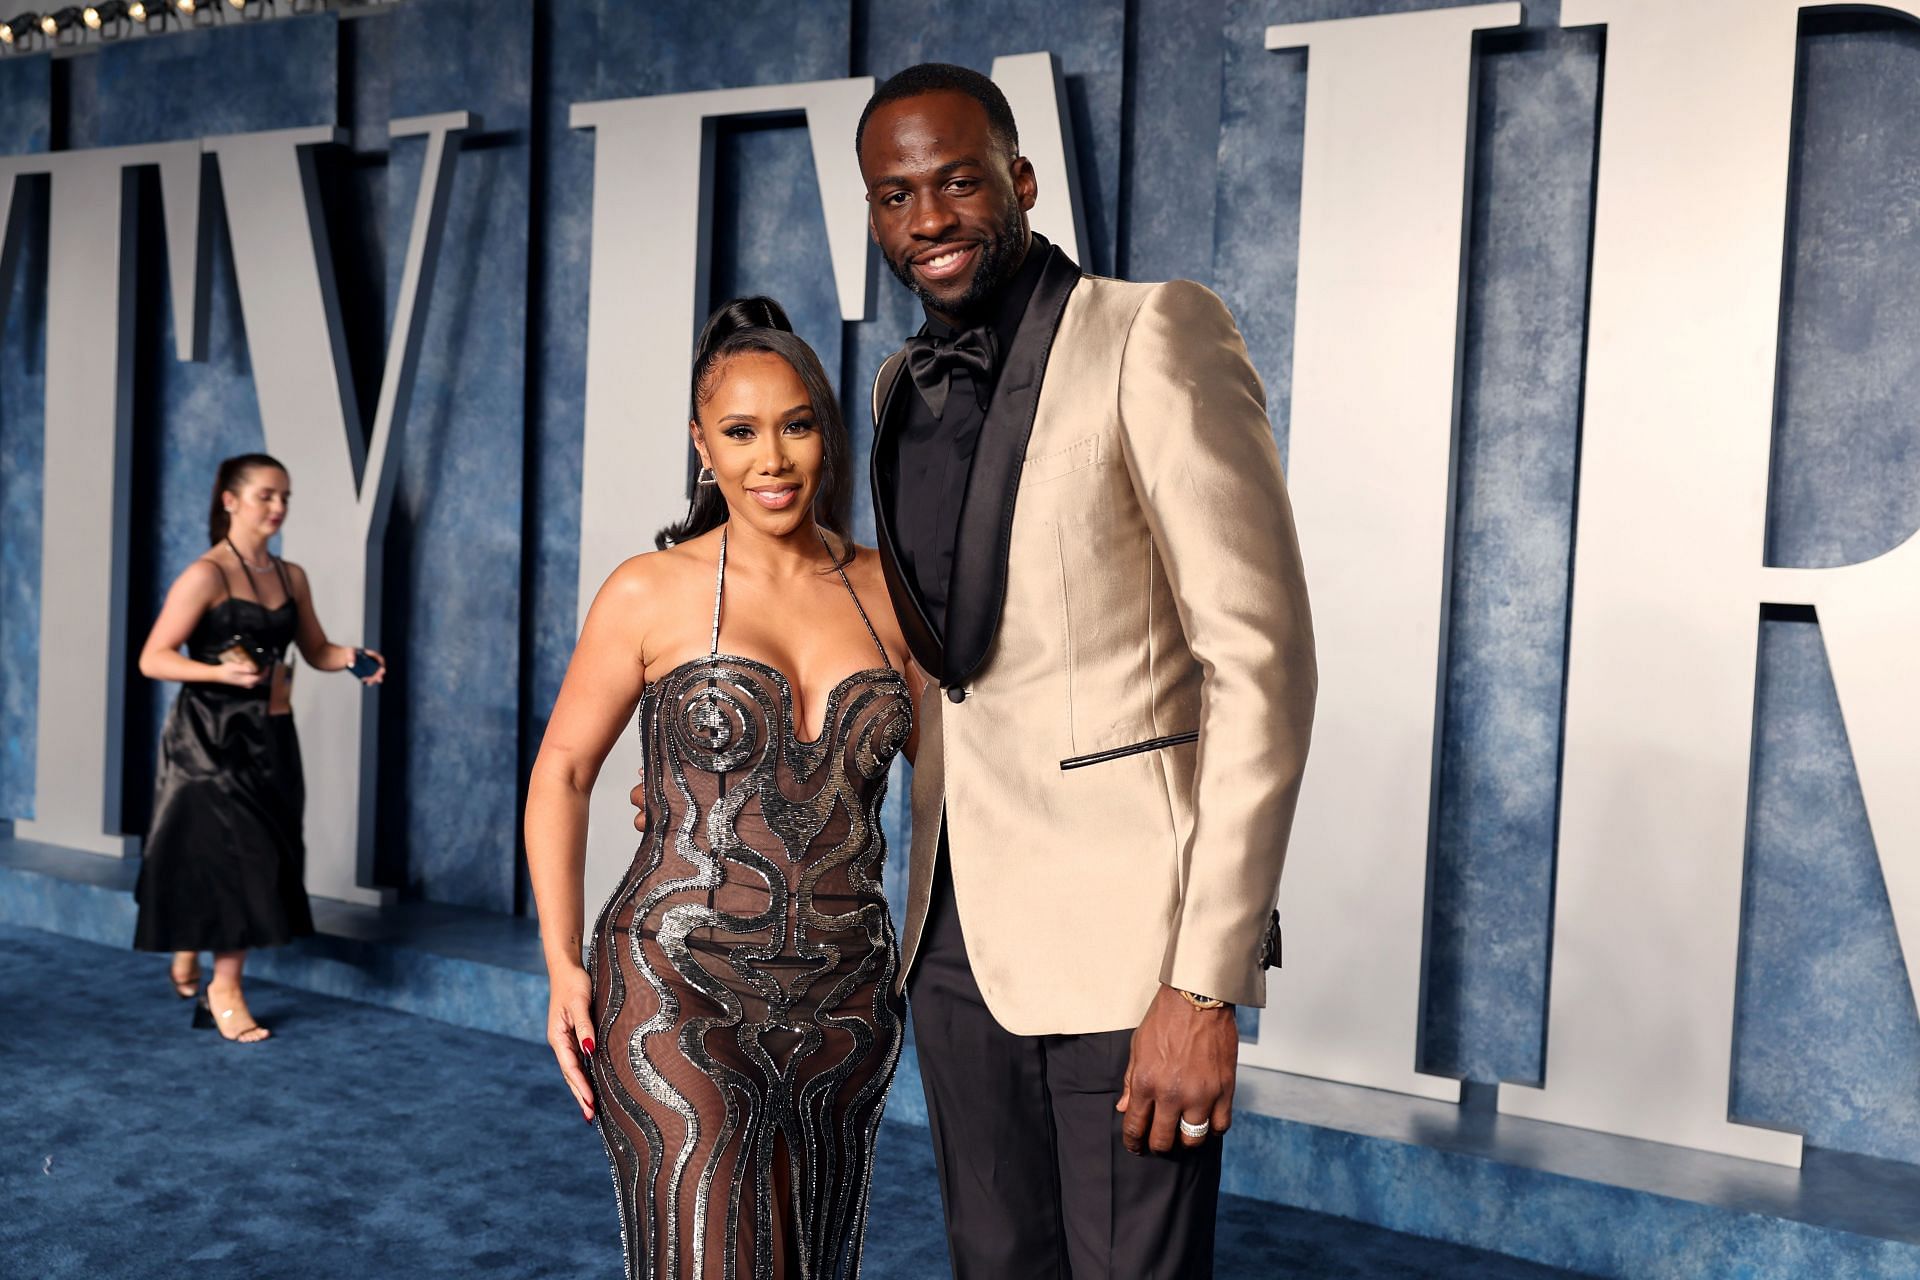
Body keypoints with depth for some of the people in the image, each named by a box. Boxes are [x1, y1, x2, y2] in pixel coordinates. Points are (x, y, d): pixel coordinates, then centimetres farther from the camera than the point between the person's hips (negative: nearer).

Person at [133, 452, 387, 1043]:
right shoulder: (206, 576, -10)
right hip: (213, 738, -6)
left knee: (267, 858, 8)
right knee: (237, 856, -7)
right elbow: (153, 659, -13)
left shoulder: (291, 577, 9)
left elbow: (316, 650, 15)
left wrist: (354, 658, -5)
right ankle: (223, 992, 8)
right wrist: (221, 672, -26)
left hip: (271, 739, 6)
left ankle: (188, 956, 30)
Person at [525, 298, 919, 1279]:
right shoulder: (651, 592, -4)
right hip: (680, 997, -4)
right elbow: (561, 773, 3)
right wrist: (563, 964, -4)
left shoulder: (885, 592, 4)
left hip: (845, 1005, 4)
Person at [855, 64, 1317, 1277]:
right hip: (958, 922, 7)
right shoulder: (902, 387, 11)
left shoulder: (1158, 334, -11)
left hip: (1123, 929, -6)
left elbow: (1263, 665, -17)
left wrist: (1206, 985, -20)